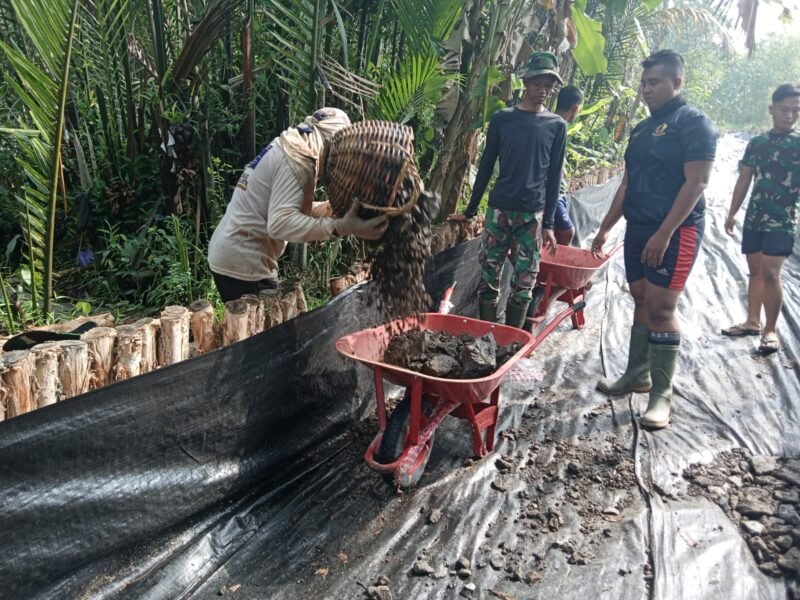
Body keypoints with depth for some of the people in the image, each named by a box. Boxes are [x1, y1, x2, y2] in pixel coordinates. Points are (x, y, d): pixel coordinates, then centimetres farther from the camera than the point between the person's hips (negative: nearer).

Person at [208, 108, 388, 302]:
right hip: (243, 263, -10)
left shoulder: (285, 148, 12)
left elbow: (294, 209, 14)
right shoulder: (298, 159, -17)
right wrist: (340, 227, -40)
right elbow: (280, 223, -31)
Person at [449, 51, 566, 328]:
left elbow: (554, 177, 5)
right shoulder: (502, 118, 4)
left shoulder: (557, 125, 5)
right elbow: (486, 166, 7)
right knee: (488, 277, 2)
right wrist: (470, 210, 7)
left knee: (524, 283, 2)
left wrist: (548, 223, 1)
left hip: (533, 214, 0)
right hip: (499, 210, 0)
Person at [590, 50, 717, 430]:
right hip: (638, 229, 8)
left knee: (661, 308, -10)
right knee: (641, 303, 13)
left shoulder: (694, 123, -8)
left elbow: (696, 183, -16)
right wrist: (606, 227, 17)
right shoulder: (642, 129, 16)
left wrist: (664, 233, -22)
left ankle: (662, 394, -1)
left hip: (675, 232, -8)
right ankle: (637, 374, 25)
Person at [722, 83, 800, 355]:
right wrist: (732, 213, 12)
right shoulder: (756, 143, 9)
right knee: (755, 270, 10)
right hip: (754, 217, 4)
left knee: (770, 272, -10)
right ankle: (753, 322, 21)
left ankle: (771, 330, 0)